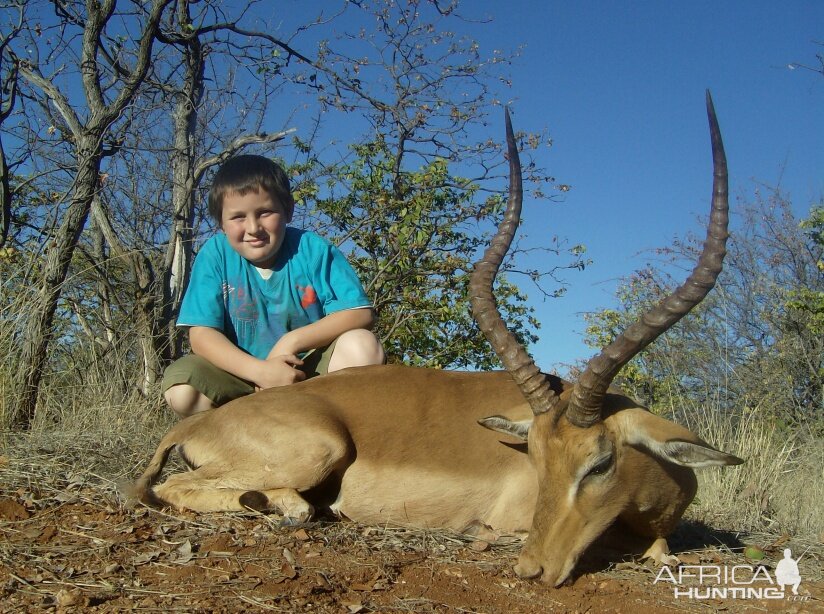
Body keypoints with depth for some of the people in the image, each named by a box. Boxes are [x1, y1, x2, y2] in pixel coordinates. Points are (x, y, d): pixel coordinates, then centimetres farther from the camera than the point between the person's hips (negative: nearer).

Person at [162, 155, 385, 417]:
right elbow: (201, 335, -14)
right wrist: (259, 370, -30)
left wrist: (292, 341, -27)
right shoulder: (215, 253, -9)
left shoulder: (313, 249, -11)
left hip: (310, 368, 0)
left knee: (362, 344, -27)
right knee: (180, 388, -26)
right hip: (243, 373, 1)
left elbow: (360, 313, -17)